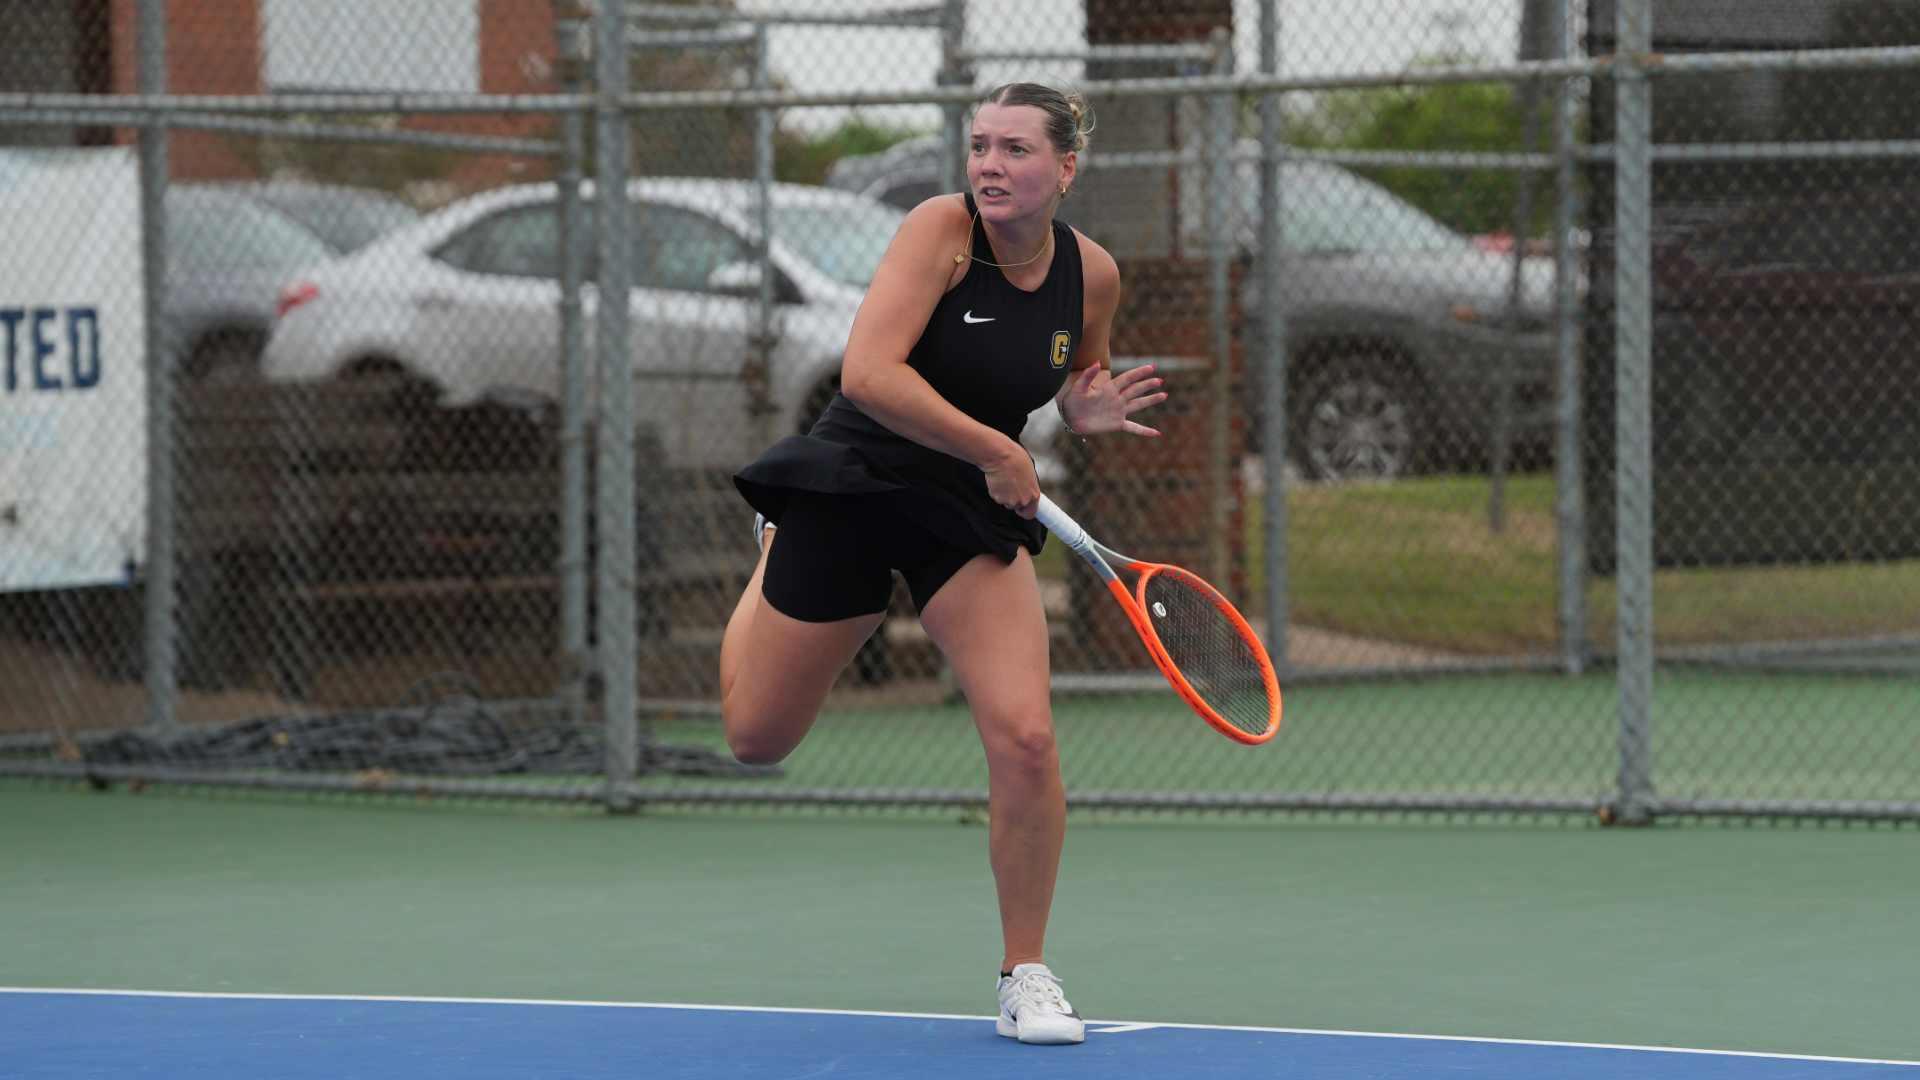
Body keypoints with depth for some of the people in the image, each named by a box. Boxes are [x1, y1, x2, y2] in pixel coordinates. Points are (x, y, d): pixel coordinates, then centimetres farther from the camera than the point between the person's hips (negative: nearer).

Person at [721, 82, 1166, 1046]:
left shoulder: (1091, 274, -5)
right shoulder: (941, 227, -19)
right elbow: (869, 373, -29)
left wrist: (1089, 410, -8)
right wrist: (991, 448, -28)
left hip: (973, 514, 2)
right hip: (851, 488, -2)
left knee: (1024, 740, -17)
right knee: (757, 737, 13)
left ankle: (1026, 976, 3)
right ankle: (770, 567, 48)